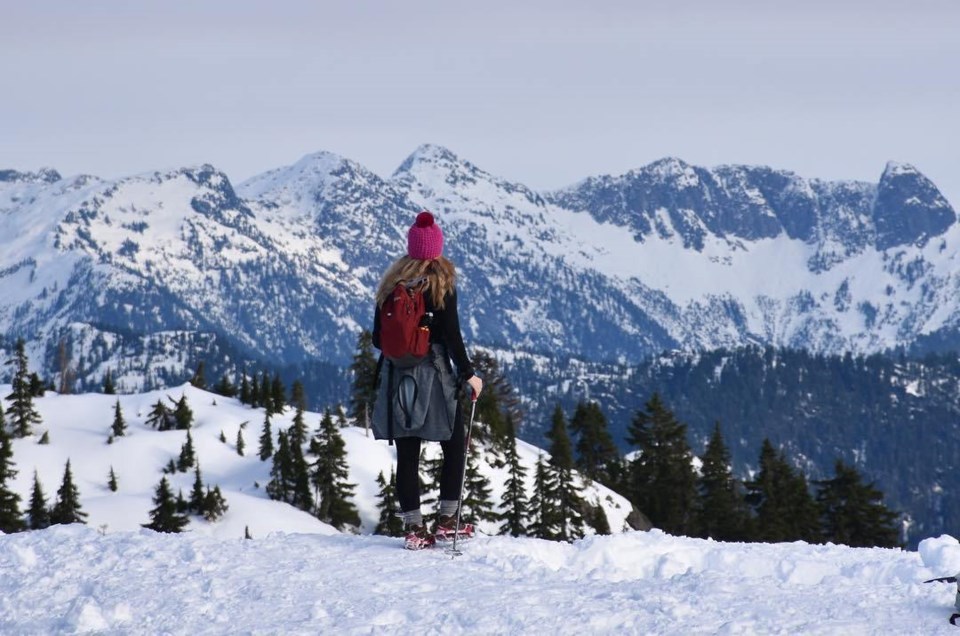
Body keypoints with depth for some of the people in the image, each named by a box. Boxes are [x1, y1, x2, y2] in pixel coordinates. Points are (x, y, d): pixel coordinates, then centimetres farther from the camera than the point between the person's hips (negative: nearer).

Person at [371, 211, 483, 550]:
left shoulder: (391, 282, 5)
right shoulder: (441, 282, -7)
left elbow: (378, 338, 8)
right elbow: (451, 334, -11)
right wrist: (468, 374, -1)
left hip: (396, 376, 4)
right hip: (433, 375, -4)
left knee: (407, 455, 5)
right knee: (454, 446, 11)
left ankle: (413, 527, 3)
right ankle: (446, 520, 8)